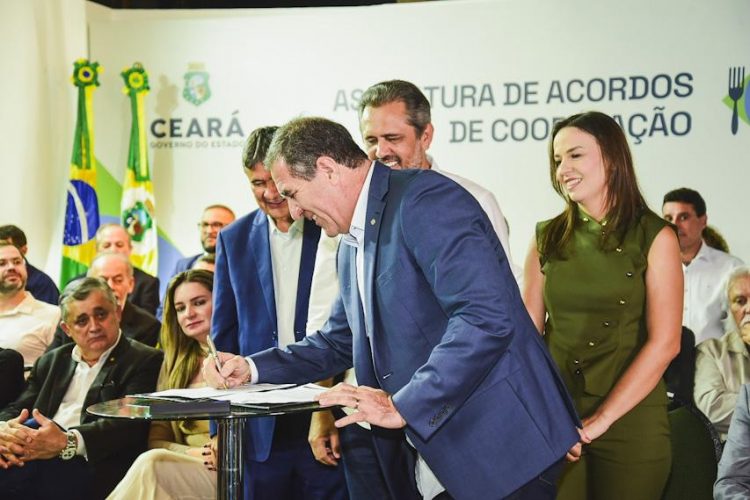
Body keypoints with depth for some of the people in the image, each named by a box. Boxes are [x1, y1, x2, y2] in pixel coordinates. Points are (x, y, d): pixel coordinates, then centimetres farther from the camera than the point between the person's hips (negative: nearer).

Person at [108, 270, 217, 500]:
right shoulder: (174, 364, 18)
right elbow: (156, 439, 13)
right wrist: (191, 453, -8)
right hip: (188, 467, 4)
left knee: (152, 464, -29)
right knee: (151, 461, -30)